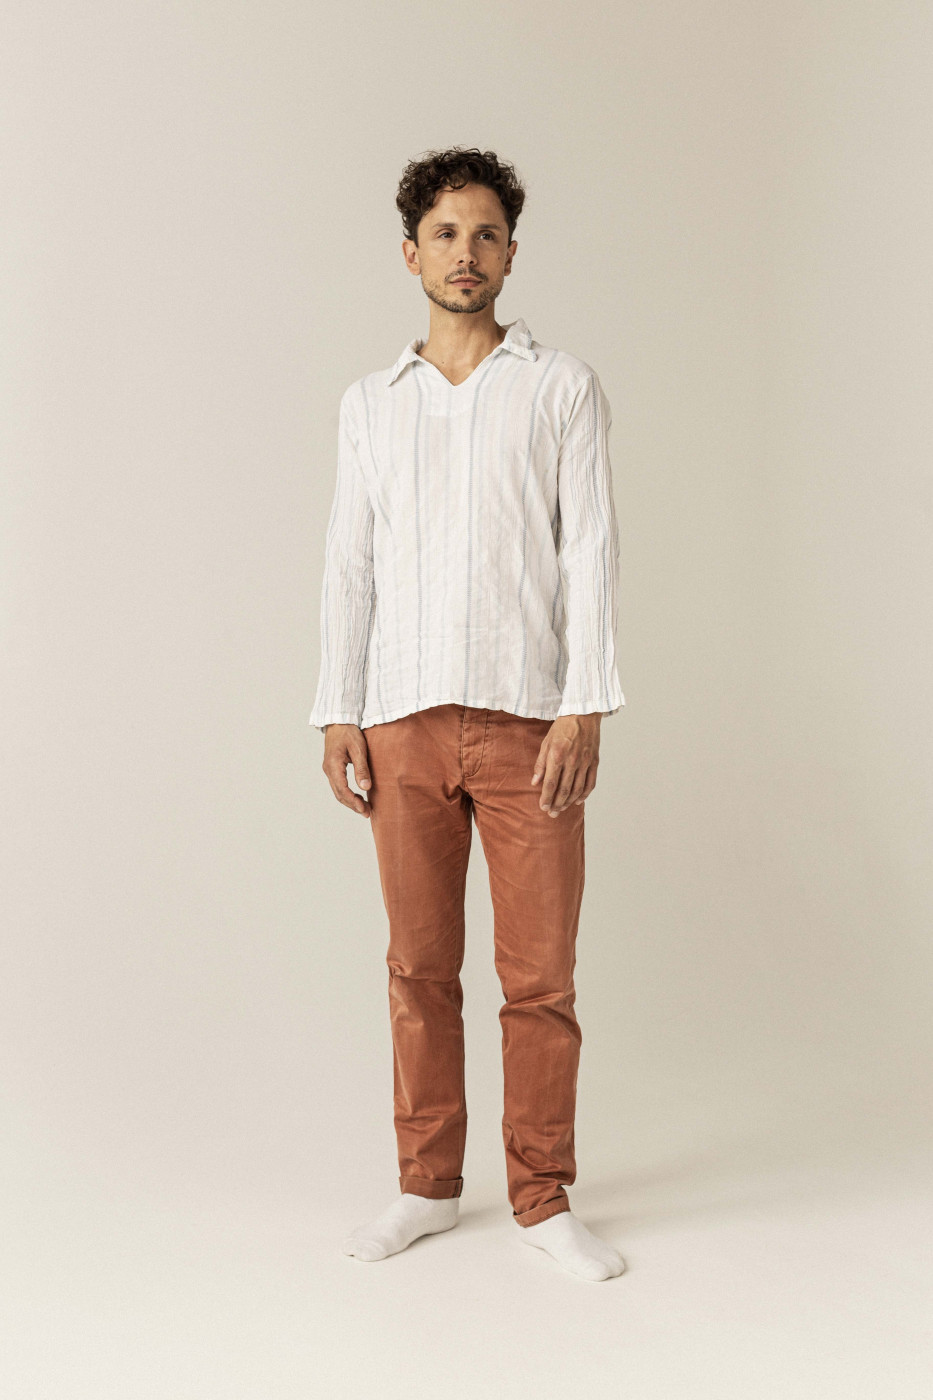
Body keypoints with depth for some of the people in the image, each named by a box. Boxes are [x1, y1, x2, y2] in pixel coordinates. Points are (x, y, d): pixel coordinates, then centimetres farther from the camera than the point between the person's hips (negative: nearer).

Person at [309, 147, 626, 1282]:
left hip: (527, 716, -2)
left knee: (540, 975, 1)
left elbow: (591, 550, -1)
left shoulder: (563, 388, 6)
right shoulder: (370, 404, 14)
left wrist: (586, 708, -11)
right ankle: (428, 1185, 22)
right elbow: (348, 564, 12)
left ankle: (544, 1199, 15)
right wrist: (338, 713, 3)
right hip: (406, 718, 3)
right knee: (419, 966, 8)